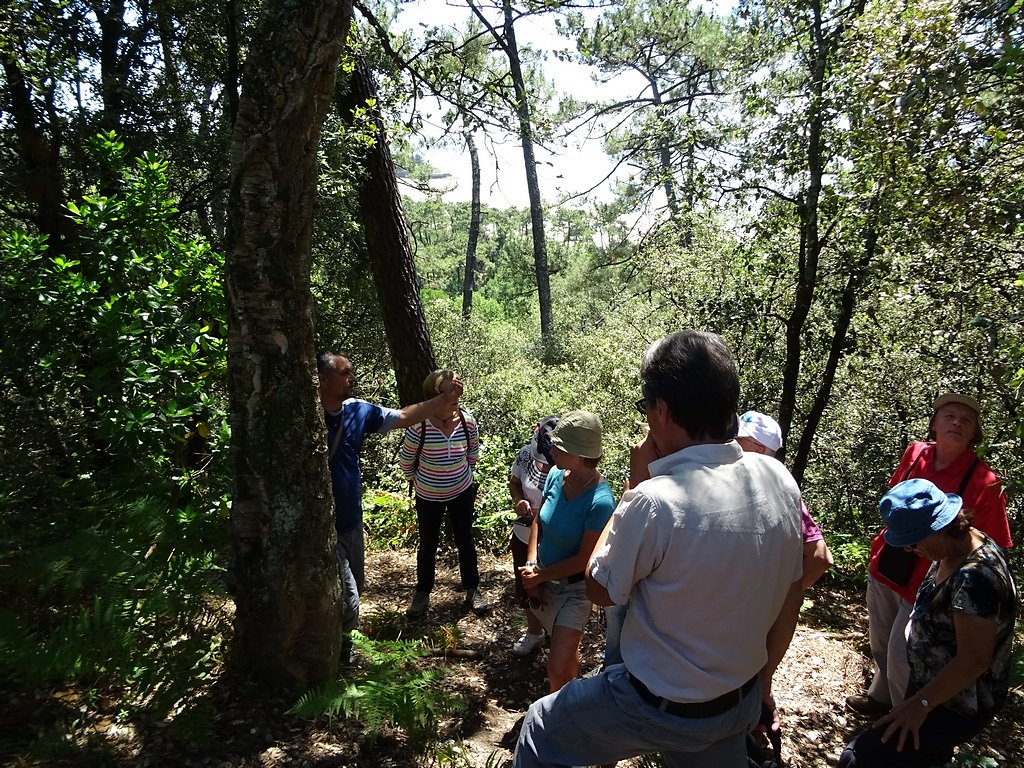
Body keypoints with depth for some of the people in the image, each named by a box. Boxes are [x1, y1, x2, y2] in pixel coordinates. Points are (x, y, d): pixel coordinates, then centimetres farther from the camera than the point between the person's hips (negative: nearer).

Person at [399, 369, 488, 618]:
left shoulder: (467, 421, -18)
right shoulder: (419, 426, -27)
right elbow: (405, 462, -9)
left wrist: (463, 475, 10)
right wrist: (420, 480, 3)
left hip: (461, 493, 2)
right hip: (428, 497, -2)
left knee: (465, 542, 15)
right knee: (428, 545, 15)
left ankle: (472, 589, 34)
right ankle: (422, 593, 35)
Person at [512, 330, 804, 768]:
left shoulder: (653, 502, -33)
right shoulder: (779, 479, -12)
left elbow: (600, 591, -14)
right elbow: (791, 582, 3)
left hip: (660, 708, -5)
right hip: (742, 699, 6)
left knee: (540, 730, 17)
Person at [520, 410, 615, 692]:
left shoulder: (600, 502, -29)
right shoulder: (557, 475, -13)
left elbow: (584, 559, -21)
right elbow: (538, 521, 0)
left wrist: (540, 575, -12)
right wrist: (531, 566, -10)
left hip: (573, 588, -5)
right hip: (544, 579, 6)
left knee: (558, 670, -7)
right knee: (566, 649, 26)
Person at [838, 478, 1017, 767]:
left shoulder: (975, 578, -32)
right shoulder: (956, 548, -1)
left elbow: (973, 661, -30)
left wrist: (920, 703, -21)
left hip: (955, 707, -10)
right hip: (933, 686, 10)